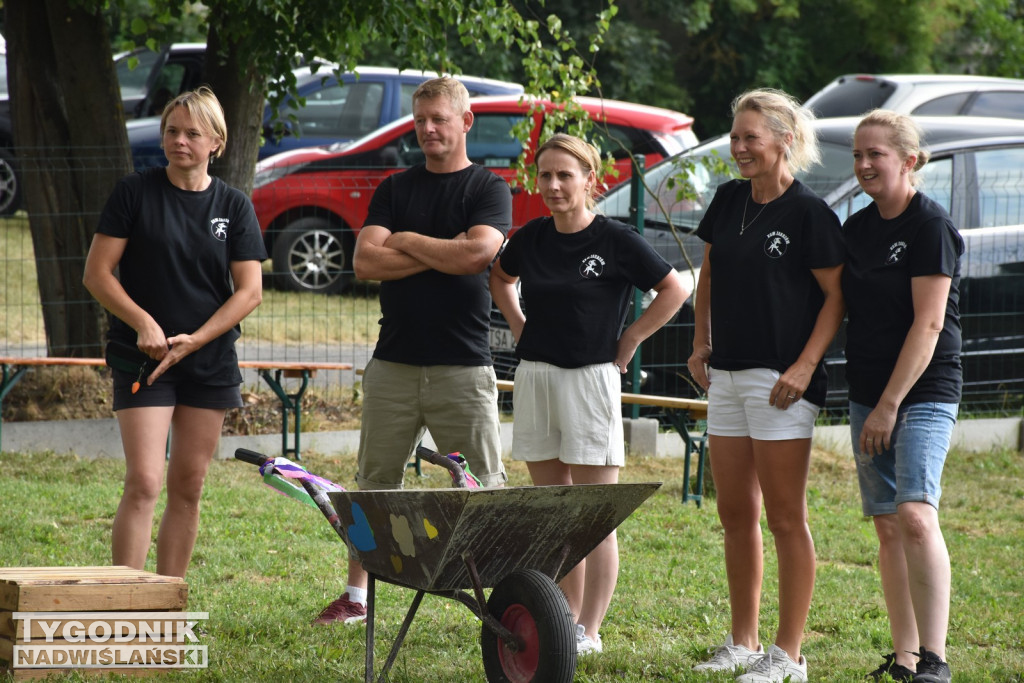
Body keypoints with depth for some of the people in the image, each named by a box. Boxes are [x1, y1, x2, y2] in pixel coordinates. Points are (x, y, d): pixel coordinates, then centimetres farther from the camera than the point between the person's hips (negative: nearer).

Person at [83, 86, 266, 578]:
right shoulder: (135, 192, -1)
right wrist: (143, 323, -17)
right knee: (143, 483, -14)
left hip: (210, 362, 3)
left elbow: (250, 291, 1)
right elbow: (97, 273, -3)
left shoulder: (234, 206, 5)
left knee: (188, 487, 7)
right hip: (143, 360, -3)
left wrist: (194, 340, -11)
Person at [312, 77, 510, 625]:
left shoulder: (489, 189, 2)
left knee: (485, 486, -1)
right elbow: (365, 261, -1)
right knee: (375, 482, 8)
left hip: (463, 364, -3)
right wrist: (440, 255, -8)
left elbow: (478, 252, -16)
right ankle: (356, 594, 16)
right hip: (395, 361, 3)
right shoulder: (395, 190, 12)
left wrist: (408, 241, -5)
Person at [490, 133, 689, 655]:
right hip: (534, 375, 6)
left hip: (590, 377, -6)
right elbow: (499, 278, 28)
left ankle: (589, 630, 1)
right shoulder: (532, 238, 7)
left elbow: (674, 290, -2)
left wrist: (630, 339, -3)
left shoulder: (616, 241, -8)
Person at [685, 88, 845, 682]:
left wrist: (805, 366, -18)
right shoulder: (730, 200, 10)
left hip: (781, 380, -8)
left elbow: (837, 295, -11)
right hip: (728, 375, 8)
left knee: (785, 518, -3)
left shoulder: (808, 212, -11)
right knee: (736, 514, 12)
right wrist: (702, 343, 13)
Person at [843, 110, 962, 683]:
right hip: (868, 394, 7)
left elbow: (928, 324, -15)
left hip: (924, 392, -7)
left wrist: (890, 404, -17)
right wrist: (870, 404, 10)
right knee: (887, 526, 6)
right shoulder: (858, 228, 12)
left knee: (915, 515, -20)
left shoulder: (931, 225, -10)